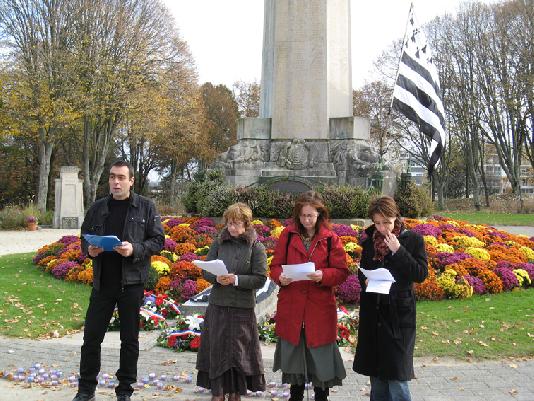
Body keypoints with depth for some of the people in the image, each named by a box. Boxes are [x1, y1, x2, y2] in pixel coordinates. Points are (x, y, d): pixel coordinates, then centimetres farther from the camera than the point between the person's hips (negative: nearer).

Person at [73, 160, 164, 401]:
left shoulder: (145, 207, -1)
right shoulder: (98, 208, 8)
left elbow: (158, 241, -3)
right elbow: (85, 238, 15)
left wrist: (135, 249, -20)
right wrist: (90, 249, -8)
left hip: (131, 282, -2)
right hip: (102, 282, 3)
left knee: (129, 339, 8)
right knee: (91, 336, 8)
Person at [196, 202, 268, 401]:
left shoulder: (256, 247, -3)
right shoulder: (218, 243, 5)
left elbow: (260, 279, -7)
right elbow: (205, 271, 5)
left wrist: (236, 280, -19)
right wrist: (217, 278, -16)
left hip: (243, 307, -2)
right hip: (218, 305, 2)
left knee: (239, 349, 6)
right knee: (217, 348, 6)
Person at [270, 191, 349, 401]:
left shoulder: (331, 239, -2)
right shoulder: (287, 235, 3)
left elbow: (341, 271, -3)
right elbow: (275, 265, 4)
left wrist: (323, 275, -22)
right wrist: (280, 277, -17)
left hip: (320, 307, -2)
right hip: (291, 306, 2)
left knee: (320, 353, 6)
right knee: (294, 351, 14)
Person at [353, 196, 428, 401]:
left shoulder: (412, 239, -5)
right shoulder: (370, 239, 6)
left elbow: (421, 274, -10)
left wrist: (398, 250, -19)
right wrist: (365, 280, -5)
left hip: (399, 314, -4)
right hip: (373, 312, 4)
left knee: (396, 374, -3)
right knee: (375, 370, 13)